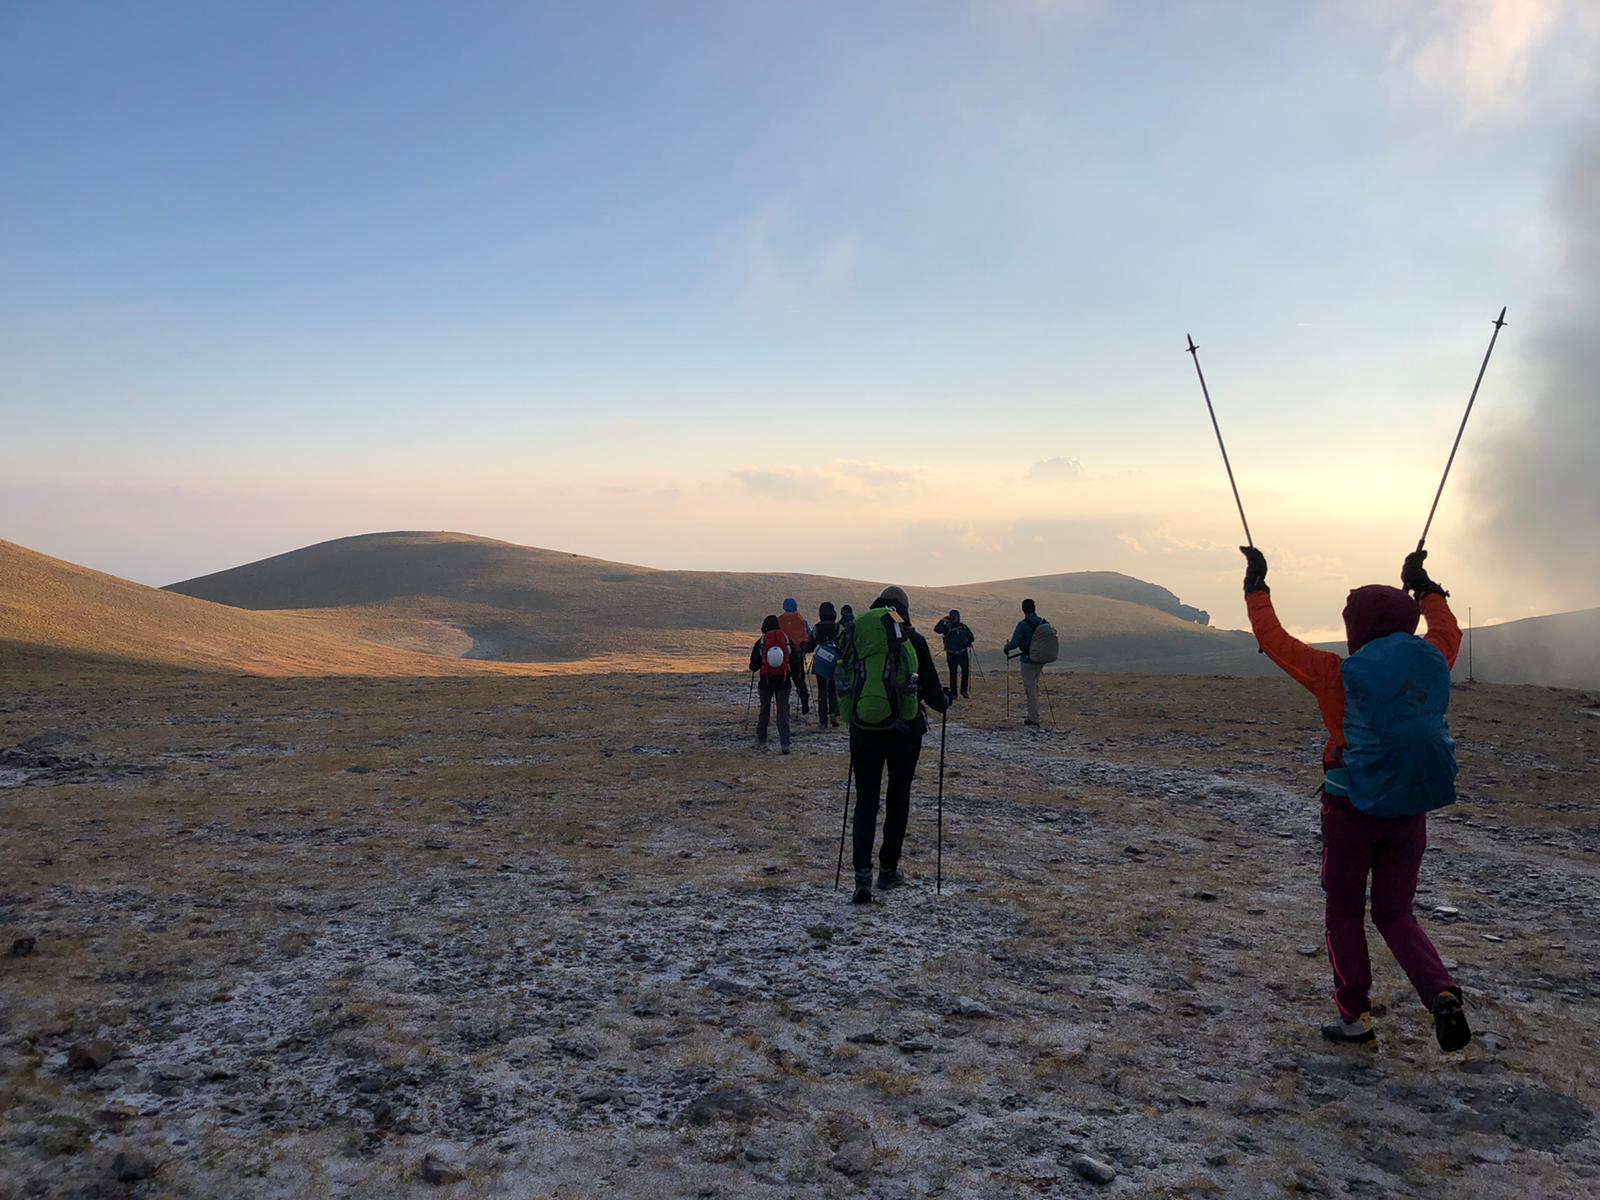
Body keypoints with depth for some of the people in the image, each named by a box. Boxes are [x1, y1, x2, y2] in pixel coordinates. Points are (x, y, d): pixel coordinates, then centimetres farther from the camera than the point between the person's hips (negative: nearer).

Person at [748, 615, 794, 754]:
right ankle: (784, 742, -11)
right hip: (783, 680, 0)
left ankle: (761, 738, 30)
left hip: (766, 680, 0)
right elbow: (794, 660, 4)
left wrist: (753, 669, 20)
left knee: (764, 710, 16)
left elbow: (754, 664, -2)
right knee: (783, 711, 0)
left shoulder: (761, 642, -5)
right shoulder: (787, 639, -1)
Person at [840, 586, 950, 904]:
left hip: (863, 731, 1)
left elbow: (843, 683, 11)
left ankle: (862, 876, -7)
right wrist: (945, 700, 24)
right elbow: (932, 692, 1)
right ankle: (888, 870, 23)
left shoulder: (852, 636, 4)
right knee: (898, 798, 16)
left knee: (866, 800, 8)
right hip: (905, 730, -1)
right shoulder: (912, 640, -2)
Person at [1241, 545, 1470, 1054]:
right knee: (1395, 914, 17)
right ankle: (1442, 994, -6)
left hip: (1352, 809, -4)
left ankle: (1356, 1020, 13)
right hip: (1410, 812, 4)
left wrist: (1256, 584, 9)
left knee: (1344, 915, 12)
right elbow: (1448, 629, 23)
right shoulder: (1432, 664, -1)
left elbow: (1274, 640, -3)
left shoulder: (1340, 675, -12)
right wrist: (1422, 583, 37)